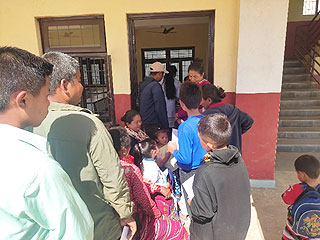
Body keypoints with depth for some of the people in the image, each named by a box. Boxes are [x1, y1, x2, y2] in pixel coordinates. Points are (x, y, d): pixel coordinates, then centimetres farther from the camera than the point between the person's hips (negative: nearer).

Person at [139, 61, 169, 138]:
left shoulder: (142, 84, 11)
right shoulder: (156, 86, -15)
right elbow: (160, 108, -18)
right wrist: (165, 126, -12)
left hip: (143, 123, 9)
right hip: (153, 125, -9)